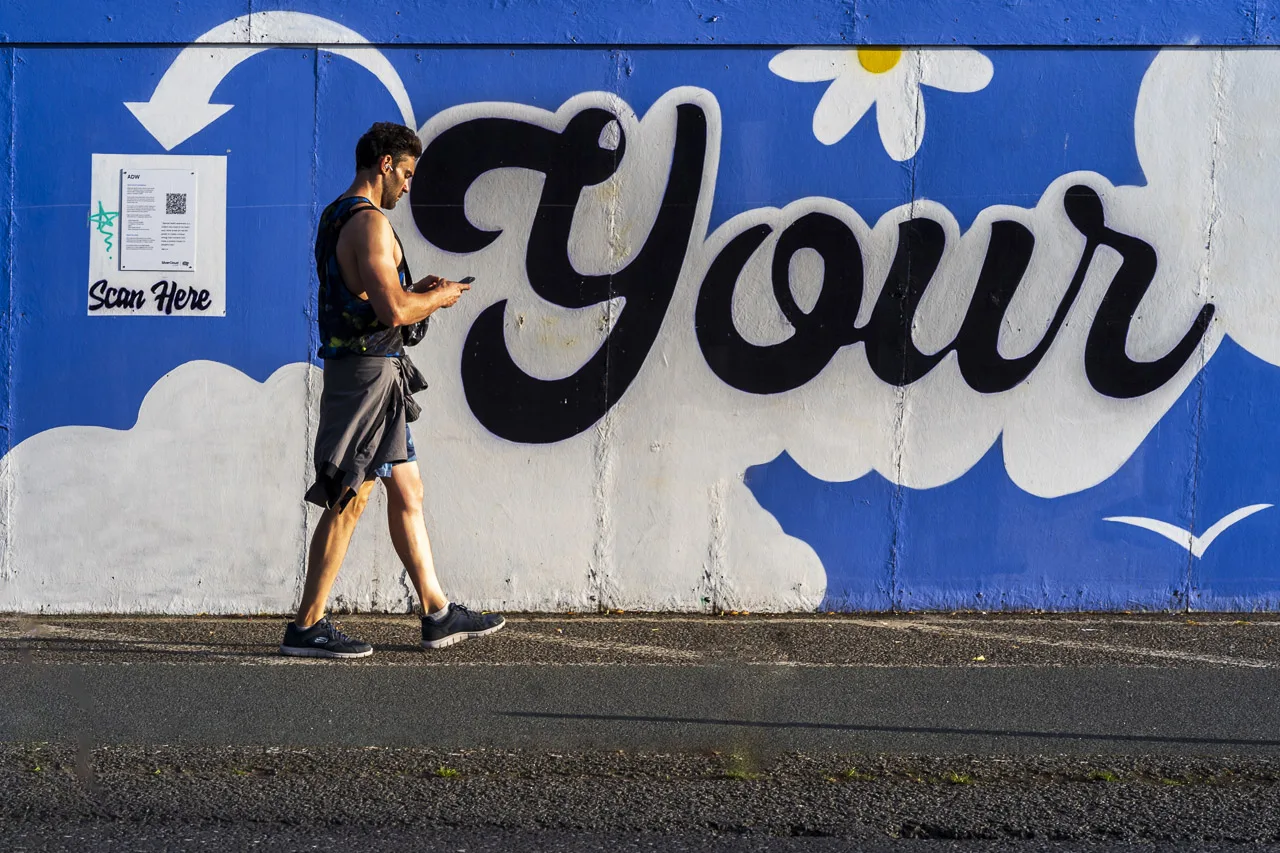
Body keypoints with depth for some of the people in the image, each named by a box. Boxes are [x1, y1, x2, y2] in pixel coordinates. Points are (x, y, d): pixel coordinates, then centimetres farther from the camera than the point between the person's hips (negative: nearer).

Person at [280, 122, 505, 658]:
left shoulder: (336, 217, 18)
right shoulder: (369, 222, -14)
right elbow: (394, 311, -22)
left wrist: (415, 292, 16)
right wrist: (438, 298, -4)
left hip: (374, 373, 11)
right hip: (368, 369, -11)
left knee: (407, 491, 12)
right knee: (350, 499, -6)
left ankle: (437, 614, 18)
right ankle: (306, 627, 0)